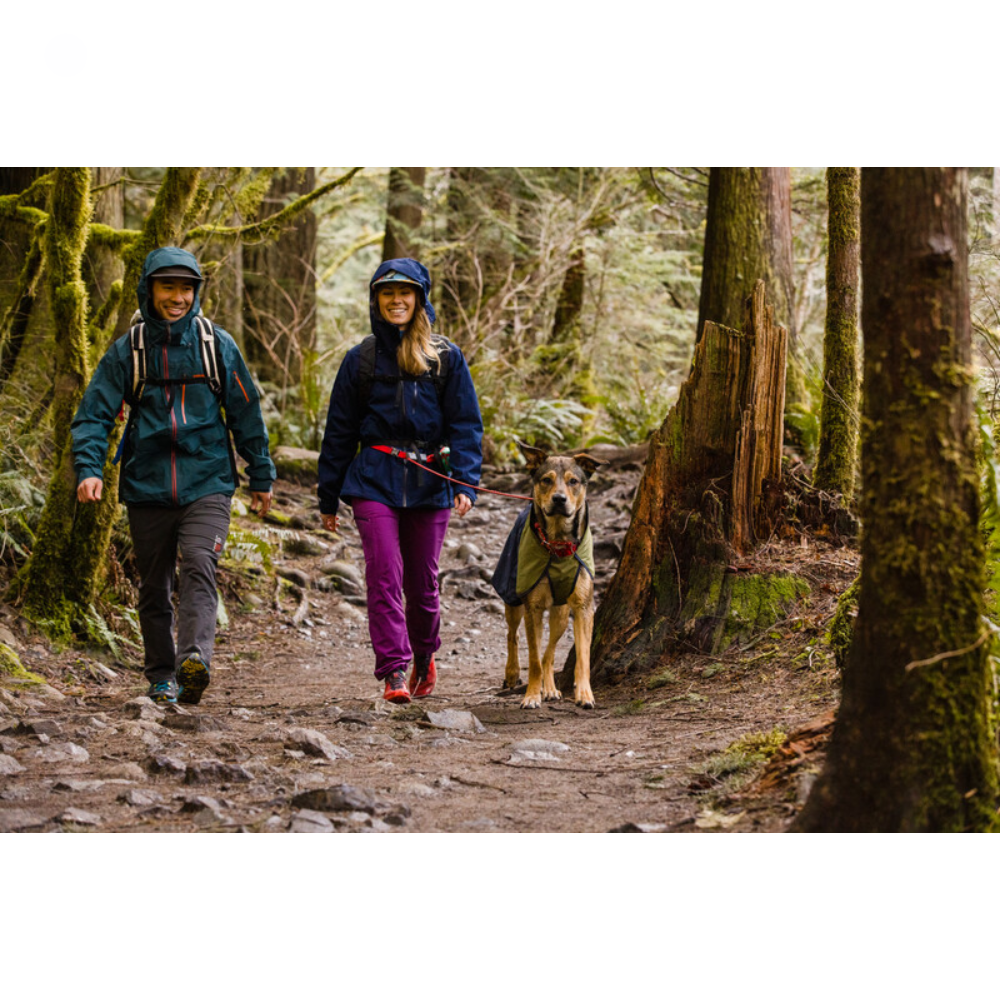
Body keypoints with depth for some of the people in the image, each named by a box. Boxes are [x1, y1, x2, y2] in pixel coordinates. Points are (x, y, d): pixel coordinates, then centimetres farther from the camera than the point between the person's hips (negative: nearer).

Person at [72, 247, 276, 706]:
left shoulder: (217, 345, 4)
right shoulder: (127, 351, 3)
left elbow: (246, 413, 12)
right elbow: (94, 415, 0)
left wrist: (261, 477, 15)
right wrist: (88, 468, -16)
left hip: (206, 483, -1)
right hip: (147, 487, 2)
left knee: (199, 566, -22)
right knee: (154, 587, 8)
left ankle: (195, 660, -36)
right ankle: (162, 677, 20)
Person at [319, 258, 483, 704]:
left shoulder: (446, 358, 5)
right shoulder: (361, 359, 7)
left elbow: (466, 425, 2)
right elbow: (339, 431, 11)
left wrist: (464, 483, -12)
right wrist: (328, 497, 11)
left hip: (429, 483, 0)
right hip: (375, 481, 0)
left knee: (422, 581, 8)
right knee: (384, 575, -13)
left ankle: (424, 657, 32)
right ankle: (394, 672, -12)